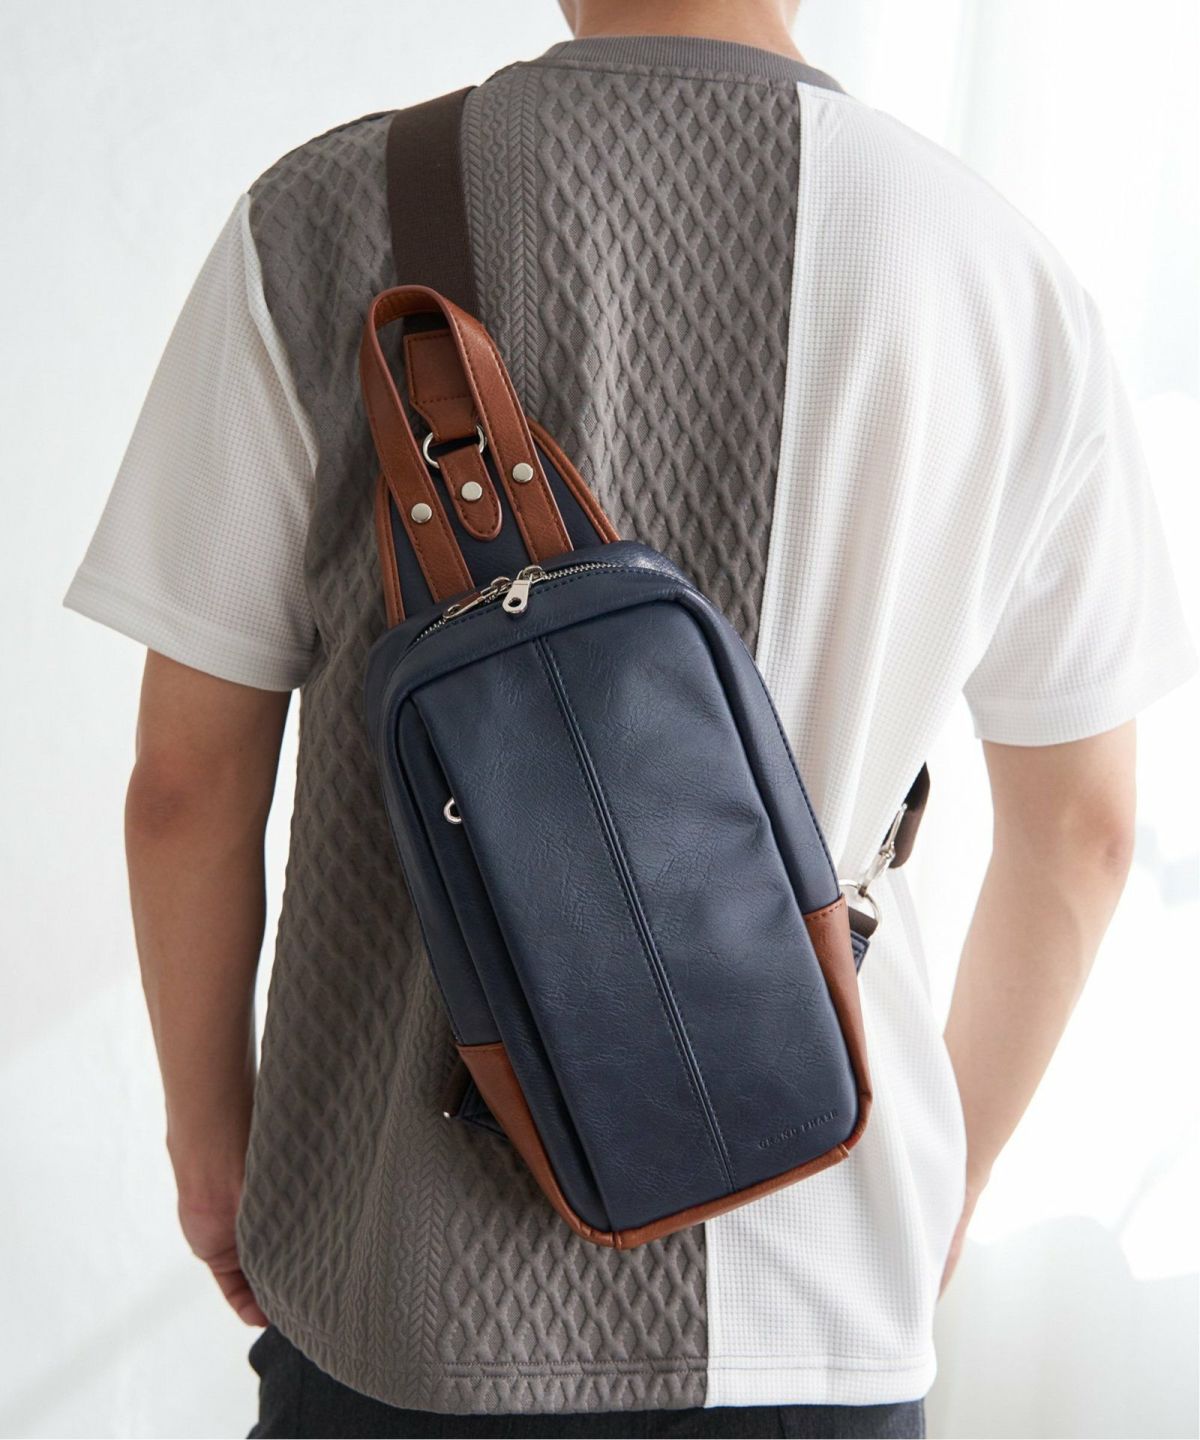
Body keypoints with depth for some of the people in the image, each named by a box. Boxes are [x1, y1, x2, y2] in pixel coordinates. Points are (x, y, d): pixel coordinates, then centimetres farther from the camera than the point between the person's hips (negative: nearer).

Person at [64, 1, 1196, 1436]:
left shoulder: (326, 219, -10)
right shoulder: (1012, 282, -5)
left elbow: (188, 780, -7)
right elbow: (1080, 830, 3)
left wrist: (206, 1118, 11)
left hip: (410, 1306, 0)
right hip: (821, 1309, 1)